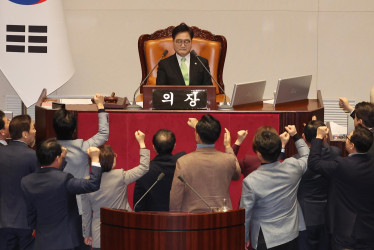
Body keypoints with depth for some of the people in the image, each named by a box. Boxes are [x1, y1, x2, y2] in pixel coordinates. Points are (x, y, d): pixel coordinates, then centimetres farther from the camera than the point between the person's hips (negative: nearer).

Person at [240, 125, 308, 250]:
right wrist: (296, 136, 23)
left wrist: (244, 239, 3)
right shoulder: (292, 167, -13)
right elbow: (307, 157, 13)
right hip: (291, 236, 4)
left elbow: (245, 215, -12)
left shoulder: (250, 182, -22)